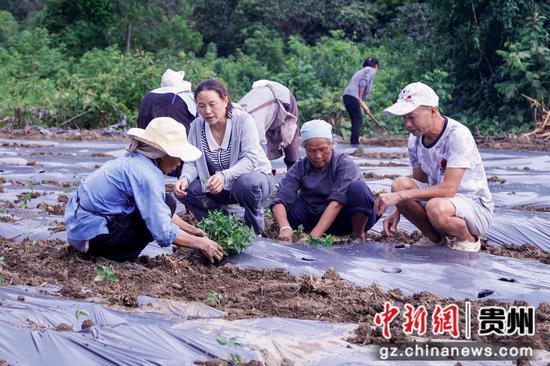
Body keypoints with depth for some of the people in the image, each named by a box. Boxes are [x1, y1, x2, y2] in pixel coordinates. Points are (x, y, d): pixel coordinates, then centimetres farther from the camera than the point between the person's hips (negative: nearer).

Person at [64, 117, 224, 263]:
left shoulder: (136, 160, 8)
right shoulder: (145, 174, -21)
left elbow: (163, 214, 19)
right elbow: (163, 233, -22)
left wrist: (194, 231, 14)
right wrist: (201, 243, -11)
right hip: (92, 231, -10)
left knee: (163, 207, 16)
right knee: (167, 204, -11)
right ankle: (118, 254, -7)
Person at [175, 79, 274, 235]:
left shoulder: (243, 120, -21)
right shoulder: (196, 126, -7)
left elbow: (251, 159, -29)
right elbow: (191, 162, -5)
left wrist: (225, 176, -46)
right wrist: (185, 178, -29)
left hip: (254, 177, -5)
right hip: (220, 187, 5)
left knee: (245, 183, -40)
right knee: (184, 190, -17)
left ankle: (255, 232, -12)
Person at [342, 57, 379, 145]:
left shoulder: (363, 70, 30)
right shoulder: (372, 70, 4)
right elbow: (363, 83, -13)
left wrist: (364, 106, 31)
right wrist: (360, 99, -11)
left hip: (346, 95, 9)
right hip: (353, 96, -9)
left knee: (356, 121, 14)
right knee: (358, 121, -7)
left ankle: (353, 144, 14)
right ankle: (355, 144, -12)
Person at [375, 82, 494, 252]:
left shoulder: (457, 135, -24)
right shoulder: (415, 138, -2)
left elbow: (448, 189, -31)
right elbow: (419, 182, 10)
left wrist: (401, 196, -33)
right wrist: (399, 211, -7)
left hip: (476, 207, -7)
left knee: (436, 208, -38)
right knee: (400, 184, -18)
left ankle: (469, 239, -5)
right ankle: (433, 238, 2)